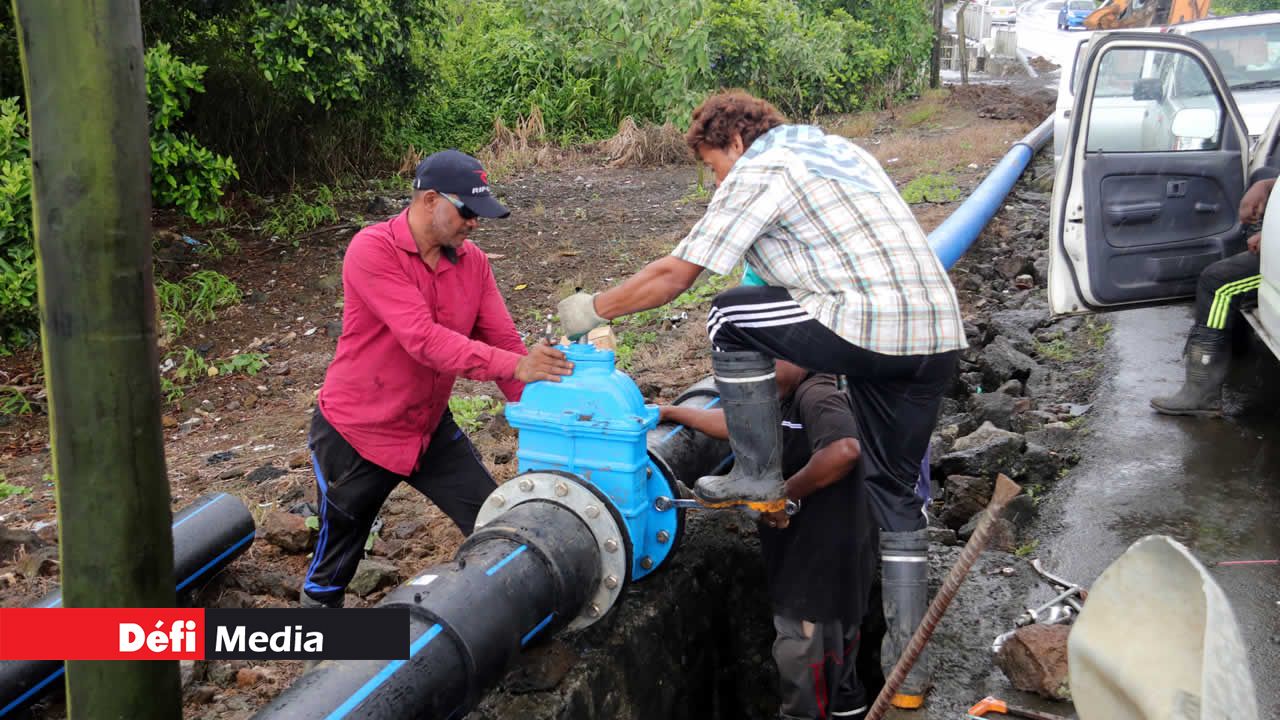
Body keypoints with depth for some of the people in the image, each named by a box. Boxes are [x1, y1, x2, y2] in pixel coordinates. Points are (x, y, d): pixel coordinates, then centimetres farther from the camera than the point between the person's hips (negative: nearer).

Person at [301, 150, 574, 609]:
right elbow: (422, 338, -33)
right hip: (356, 432, -5)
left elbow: (504, 341, -6)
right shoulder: (372, 250, -22)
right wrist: (513, 365, -40)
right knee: (338, 554, 12)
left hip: (431, 428, 5)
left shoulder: (472, 261, -3)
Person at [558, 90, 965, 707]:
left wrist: (594, 309, 13)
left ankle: (757, 476, 12)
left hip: (873, 330, -9)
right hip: (940, 337, 9)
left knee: (730, 318, 7)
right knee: (897, 493, 16)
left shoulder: (757, 172, 0)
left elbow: (673, 275, -1)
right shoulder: (837, 148, 27)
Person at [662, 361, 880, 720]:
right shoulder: (796, 398, 10)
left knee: (803, 656, 6)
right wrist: (671, 412, 15)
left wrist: (786, 494, -30)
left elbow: (844, 450, -41)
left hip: (822, 557, -10)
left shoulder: (818, 396, -23)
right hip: (811, 553, 10)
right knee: (834, 642, 27)